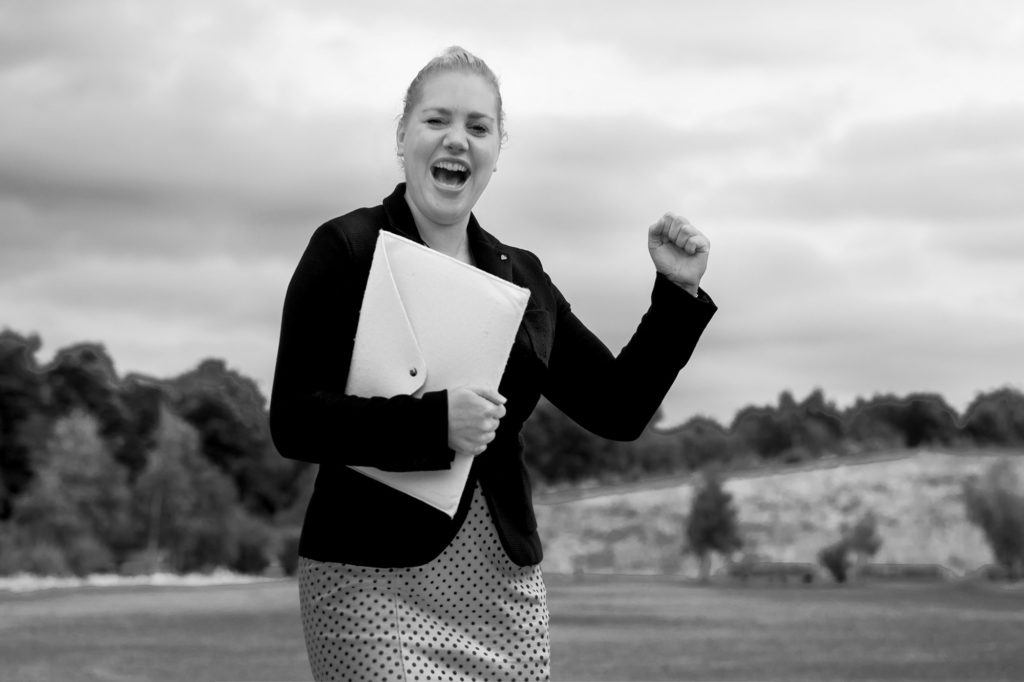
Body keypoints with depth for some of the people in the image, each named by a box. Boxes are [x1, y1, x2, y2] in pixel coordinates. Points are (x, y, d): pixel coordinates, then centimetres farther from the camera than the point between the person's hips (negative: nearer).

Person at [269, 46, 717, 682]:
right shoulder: (346, 249, -2)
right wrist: (433, 420, -23)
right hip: (376, 582, -5)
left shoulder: (520, 276, 13)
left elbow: (619, 409, 15)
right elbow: (294, 421, -11)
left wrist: (679, 292, 5)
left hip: (505, 586, 5)